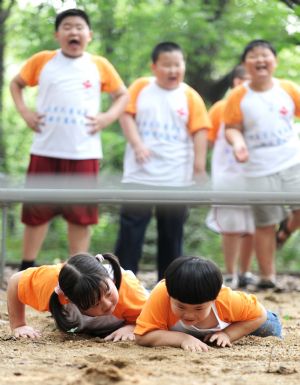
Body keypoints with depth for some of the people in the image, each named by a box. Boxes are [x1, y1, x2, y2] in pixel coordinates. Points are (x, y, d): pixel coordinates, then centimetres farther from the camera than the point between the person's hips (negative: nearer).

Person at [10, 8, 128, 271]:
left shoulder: (100, 66, 3)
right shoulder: (41, 61, 2)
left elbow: (123, 95, 13)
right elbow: (16, 84, 17)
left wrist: (107, 118, -3)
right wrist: (24, 111, 2)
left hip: (83, 153, 0)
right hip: (45, 151, 0)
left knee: (81, 216, 3)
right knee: (36, 212, 5)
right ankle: (26, 270, 15)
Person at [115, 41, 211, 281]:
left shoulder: (190, 96, 1)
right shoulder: (140, 88, 3)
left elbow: (200, 131, -1)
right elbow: (126, 115, -2)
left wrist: (199, 168, -7)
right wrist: (137, 144, -16)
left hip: (176, 179, 0)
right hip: (140, 175, 0)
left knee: (172, 233, 7)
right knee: (131, 229, -1)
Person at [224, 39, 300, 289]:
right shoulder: (238, 97, -4)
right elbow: (231, 128, -2)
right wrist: (237, 141, -24)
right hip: (260, 169, -1)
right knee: (265, 224, 4)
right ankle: (268, 276, 16)